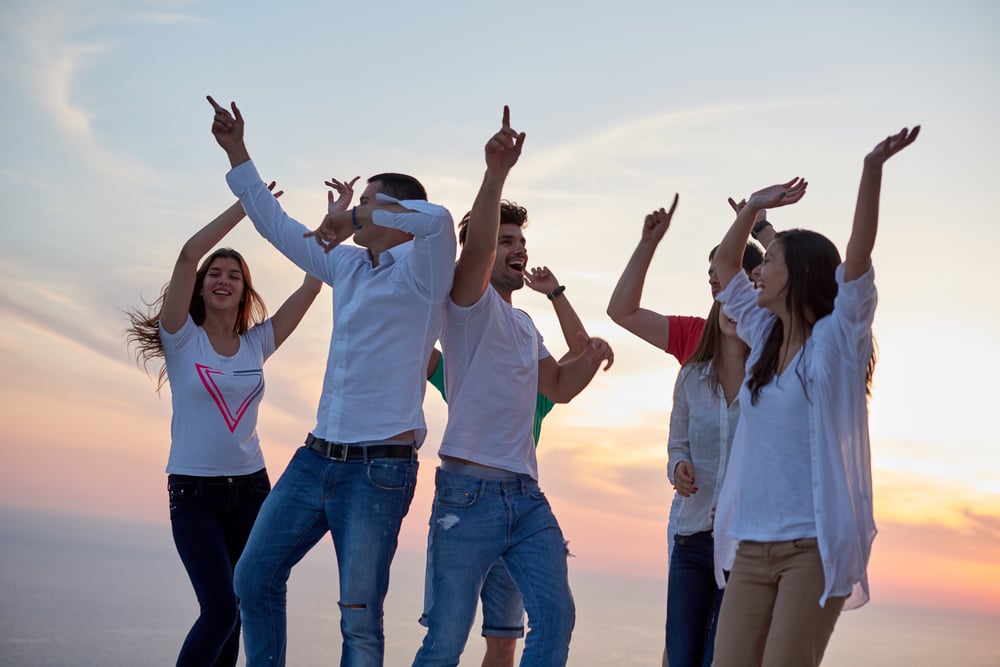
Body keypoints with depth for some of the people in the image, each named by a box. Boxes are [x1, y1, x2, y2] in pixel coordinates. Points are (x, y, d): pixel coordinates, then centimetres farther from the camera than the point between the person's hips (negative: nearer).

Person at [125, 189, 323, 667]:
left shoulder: (257, 343, 6)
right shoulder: (182, 339, -4)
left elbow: (311, 284, 1)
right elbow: (188, 255, -17)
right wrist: (248, 203, -16)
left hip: (251, 488, 4)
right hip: (194, 493, -4)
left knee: (234, 611, 9)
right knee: (220, 609, -16)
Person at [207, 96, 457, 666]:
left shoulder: (420, 269, -6)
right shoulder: (349, 265, 16)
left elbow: (437, 217, -29)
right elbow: (279, 227, 26)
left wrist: (358, 218, -16)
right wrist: (237, 153, 26)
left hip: (379, 469, -8)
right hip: (317, 457, 8)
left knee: (360, 617, -5)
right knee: (255, 577, 10)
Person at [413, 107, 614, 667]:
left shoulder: (525, 325, 21)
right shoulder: (470, 302, -3)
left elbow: (559, 387, 25)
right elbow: (474, 248, -22)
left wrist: (591, 357, 5)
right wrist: (497, 173, -35)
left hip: (527, 495, 7)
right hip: (470, 492, -7)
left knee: (555, 616, 3)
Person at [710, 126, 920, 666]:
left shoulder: (837, 338, -2)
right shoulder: (764, 338, 16)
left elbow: (859, 255, -15)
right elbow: (724, 264, 26)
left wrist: (872, 171, -25)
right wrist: (754, 206, 19)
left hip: (814, 545, -6)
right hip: (752, 546, 6)